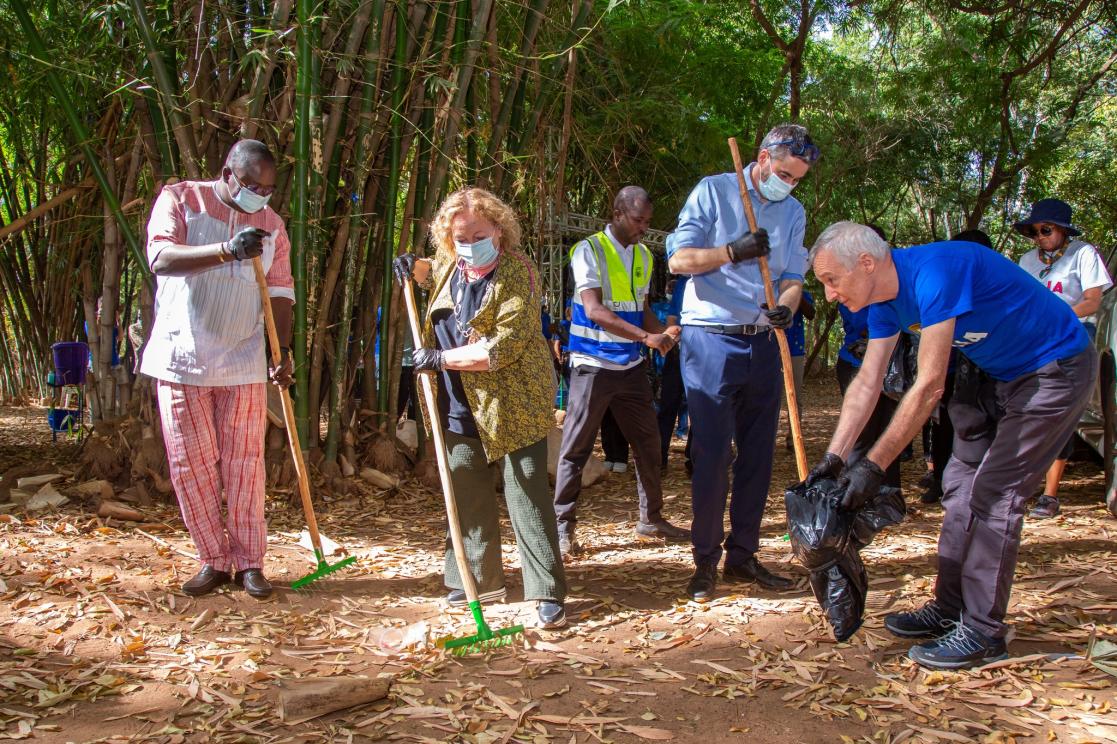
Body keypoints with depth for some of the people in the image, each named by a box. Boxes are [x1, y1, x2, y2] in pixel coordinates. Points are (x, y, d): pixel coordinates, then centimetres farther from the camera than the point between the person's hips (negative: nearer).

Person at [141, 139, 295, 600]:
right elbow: (160, 257, -17)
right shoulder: (179, 199, -1)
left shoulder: (271, 224, 8)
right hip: (181, 356, -1)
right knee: (191, 464, 3)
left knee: (244, 464, 1)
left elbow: (280, 291, 8)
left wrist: (284, 352, -3)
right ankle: (213, 561, 15)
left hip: (243, 362, 2)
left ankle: (249, 562, 10)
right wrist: (227, 250, -31)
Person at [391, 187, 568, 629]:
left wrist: (439, 359, -19)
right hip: (461, 407, 8)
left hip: (512, 405, -7)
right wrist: (414, 267, 11)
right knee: (468, 496, 14)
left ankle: (548, 595, 1)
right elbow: (436, 271, 34)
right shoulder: (451, 263, 6)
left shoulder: (516, 273, -17)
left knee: (526, 497, -6)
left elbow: (503, 348, -25)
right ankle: (479, 580, 29)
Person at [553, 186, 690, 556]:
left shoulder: (643, 255, 9)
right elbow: (595, 311, -21)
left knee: (648, 442, 11)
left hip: (631, 368, 6)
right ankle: (563, 525, 11)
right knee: (576, 448, 0)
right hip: (593, 366, -6)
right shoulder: (589, 250, -11)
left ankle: (650, 518, 25)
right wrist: (646, 337, -27)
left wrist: (663, 331, -5)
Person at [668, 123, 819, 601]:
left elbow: (793, 276, 6)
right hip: (710, 341, -5)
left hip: (763, 343, 5)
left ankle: (742, 555, 20)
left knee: (758, 454, 8)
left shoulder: (793, 211, 13)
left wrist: (786, 306, -16)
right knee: (711, 454, -5)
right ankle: (706, 561, 6)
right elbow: (679, 259, -8)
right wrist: (732, 252, -22)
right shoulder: (714, 191, -1)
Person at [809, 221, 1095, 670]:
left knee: (993, 493, -12)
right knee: (962, 485, 9)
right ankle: (949, 610, 18)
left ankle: (982, 632, -3)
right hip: (1006, 376, 9)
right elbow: (867, 384, -1)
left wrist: (874, 465, -29)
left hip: (1056, 368, -9)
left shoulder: (933, 274, -31)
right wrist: (833, 458, -8)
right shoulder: (886, 302, -2)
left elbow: (929, 386, -32)